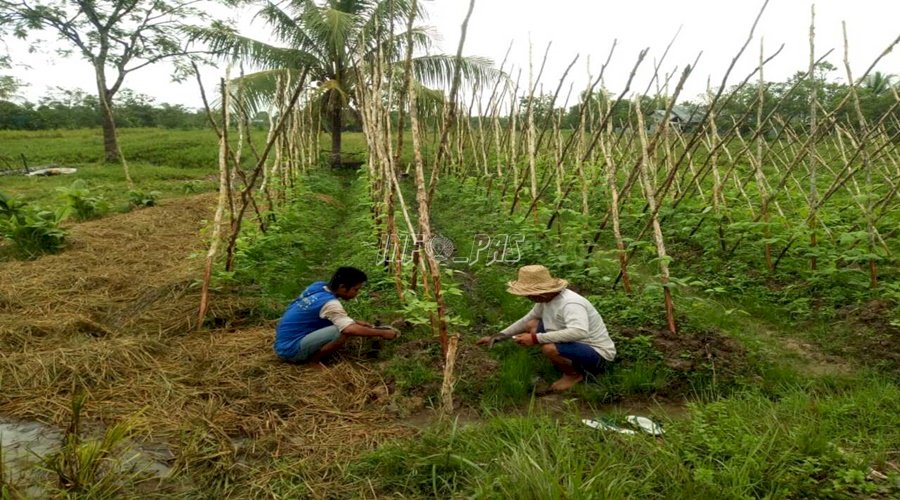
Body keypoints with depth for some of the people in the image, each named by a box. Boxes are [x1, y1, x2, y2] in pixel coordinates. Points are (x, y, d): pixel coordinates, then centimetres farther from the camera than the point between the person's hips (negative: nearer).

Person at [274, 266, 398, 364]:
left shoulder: (318, 286, 3)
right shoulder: (329, 303, -23)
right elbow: (351, 329, -33)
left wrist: (355, 322, 11)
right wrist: (382, 333, -21)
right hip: (290, 349, -9)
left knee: (340, 323, 9)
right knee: (343, 331, -23)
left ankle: (311, 354, 6)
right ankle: (313, 360, -5)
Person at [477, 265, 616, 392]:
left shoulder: (570, 303, -31)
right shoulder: (546, 297, -4)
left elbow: (579, 332, -49)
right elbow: (527, 320, 13)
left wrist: (535, 339, -42)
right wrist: (498, 337, 7)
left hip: (596, 354, -9)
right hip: (576, 344, 9)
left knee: (549, 348, -34)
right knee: (531, 325, 7)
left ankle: (574, 374, -3)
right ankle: (566, 363, 9)